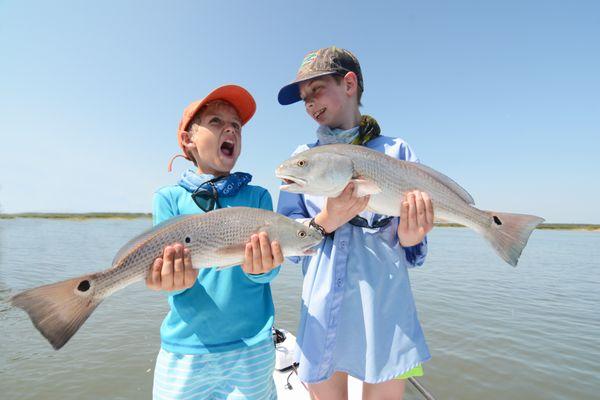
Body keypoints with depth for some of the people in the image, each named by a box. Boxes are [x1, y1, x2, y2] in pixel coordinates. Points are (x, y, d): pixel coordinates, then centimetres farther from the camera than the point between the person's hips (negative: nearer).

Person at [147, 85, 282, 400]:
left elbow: (270, 269, -9)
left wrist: (260, 266, -31)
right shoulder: (169, 197, -1)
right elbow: (167, 258, -7)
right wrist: (176, 277, -29)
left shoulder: (257, 196, -2)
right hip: (183, 349, 0)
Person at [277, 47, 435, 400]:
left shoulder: (396, 151, 1)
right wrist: (325, 222, -17)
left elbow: (414, 238, 2)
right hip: (322, 310, 2)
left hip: (385, 308, -1)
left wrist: (409, 237, -21)